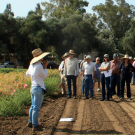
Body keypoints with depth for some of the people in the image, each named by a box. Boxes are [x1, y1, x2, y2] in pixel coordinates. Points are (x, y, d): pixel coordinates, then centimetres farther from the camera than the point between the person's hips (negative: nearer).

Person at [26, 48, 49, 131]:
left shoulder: (32, 65, 7)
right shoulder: (39, 66, -19)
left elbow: (27, 74, 22)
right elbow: (45, 76, -7)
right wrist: (45, 67, 2)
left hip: (33, 88, 9)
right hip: (39, 89, -9)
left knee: (33, 106, 19)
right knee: (36, 108, -1)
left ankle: (30, 122, 30)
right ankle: (35, 126, 7)